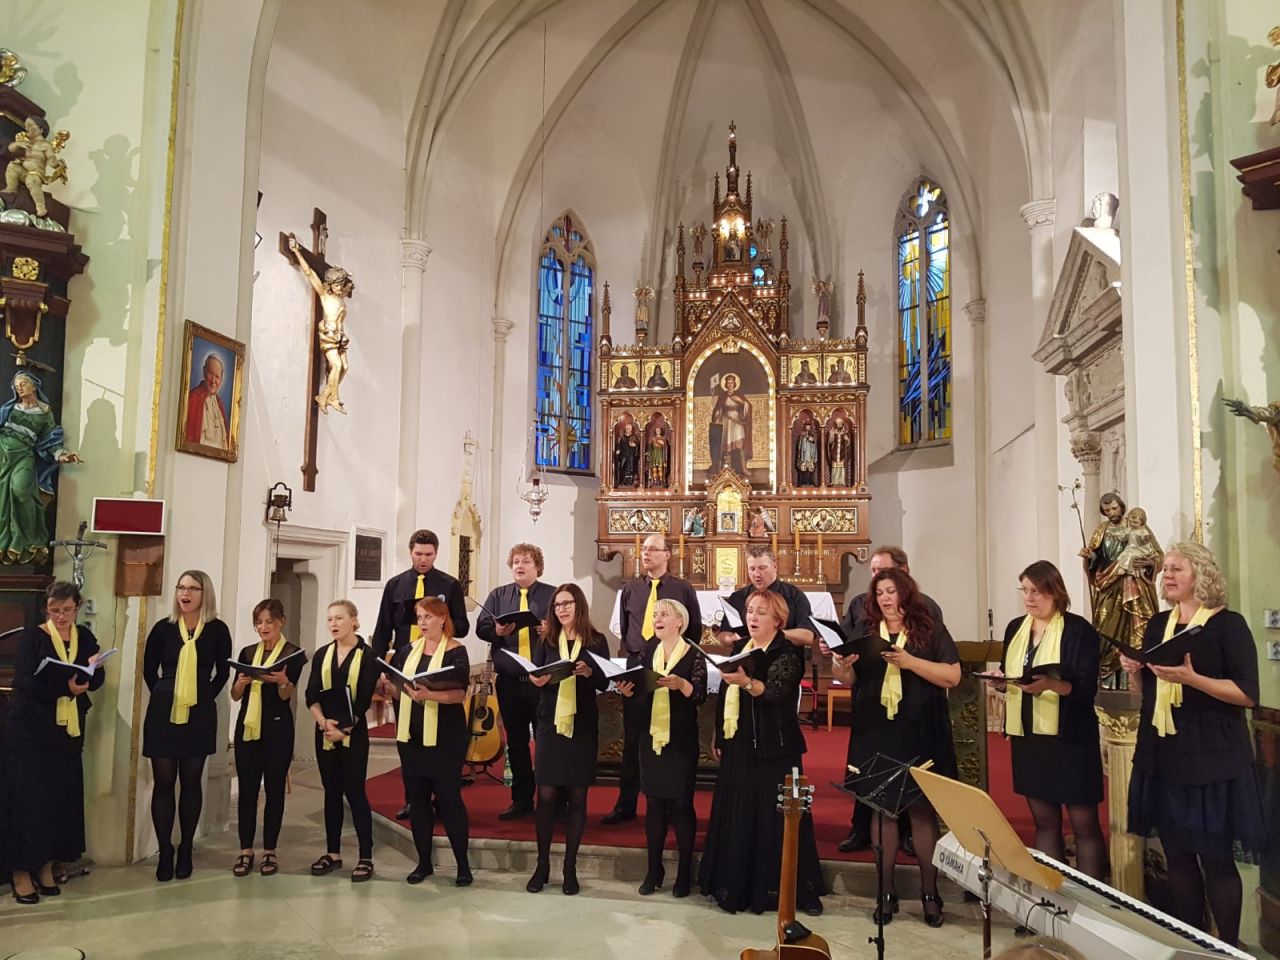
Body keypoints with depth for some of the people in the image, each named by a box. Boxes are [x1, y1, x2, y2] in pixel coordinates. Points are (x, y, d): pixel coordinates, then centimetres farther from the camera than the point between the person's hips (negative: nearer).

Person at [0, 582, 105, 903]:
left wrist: (94, 667, -21)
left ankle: (47, 866, 19)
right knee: (27, 799, -1)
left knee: (62, 799, 7)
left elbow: (96, 681, 1)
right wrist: (65, 687, -29)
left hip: (68, 732, 4)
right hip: (29, 731, -4)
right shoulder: (32, 637, -5)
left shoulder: (85, 637, 7)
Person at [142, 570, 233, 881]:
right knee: (163, 782, 3)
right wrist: (164, 696, 4)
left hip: (199, 714, 0)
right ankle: (165, 852, 12)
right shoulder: (163, 628, -1)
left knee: (191, 782, 7)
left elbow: (223, 671, 7)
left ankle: (185, 851, 17)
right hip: (164, 711, 0)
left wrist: (206, 697, 1)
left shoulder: (217, 630, -3)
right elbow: (149, 669, 10)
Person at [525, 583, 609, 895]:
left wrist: (589, 672, -21)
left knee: (577, 796, 5)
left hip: (583, 726, -1)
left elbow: (605, 683, -2)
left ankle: (570, 867, 16)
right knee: (546, 794, -1)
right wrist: (536, 680, -21)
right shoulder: (546, 640, 7)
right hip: (550, 723, 1)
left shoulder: (596, 640, 2)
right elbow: (534, 675, 1)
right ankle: (542, 865, 14)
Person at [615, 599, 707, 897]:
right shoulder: (648, 652, 8)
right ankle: (654, 869, 20)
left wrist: (680, 683, -32)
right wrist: (628, 689, -11)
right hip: (651, 736, 5)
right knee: (654, 801, 9)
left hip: (682, 739, -4)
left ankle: (684, 872, 14)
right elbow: (641, 691, 10)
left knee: (681, 803, 1)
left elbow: (700, 696, -15)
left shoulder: (693, 655, -6)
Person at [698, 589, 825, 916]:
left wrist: (746, 682, -46)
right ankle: (736, 887, 21)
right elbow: (724, 695, 16)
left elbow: (774, 690, -28)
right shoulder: (739, 648, 10)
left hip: (773, 749, -6)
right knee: (736, 818, 10)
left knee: (776, 818, -2)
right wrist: (718, 737, 16)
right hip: (738, 746, 6)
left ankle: (797, 889, 10)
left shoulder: (788, 653, -10)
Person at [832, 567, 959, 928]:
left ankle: (930, 893, 15)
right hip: (875, 734, 2)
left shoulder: (931, 631, 1)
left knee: (922, 809, 2)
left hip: (919, 735, -2)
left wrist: (908, 661, -20)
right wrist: (842, 664, -16)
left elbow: (952, 676, -8)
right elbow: (847, 680, 8)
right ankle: (886, 892, 16)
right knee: (881, 809, 6)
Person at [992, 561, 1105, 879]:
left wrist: (1050, 684, -31)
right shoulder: (1015, 628, 9)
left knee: (1084, 823, 2)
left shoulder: (1079, 629, -8)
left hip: (1069, 736, -5)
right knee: (1044, 821, 12)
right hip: (1027, 735, 5)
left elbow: (1087, 687, -14)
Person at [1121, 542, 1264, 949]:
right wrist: (1133, 670, -3)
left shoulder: (1228, 624, -6)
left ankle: (1227, 946, 16)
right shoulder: (1157, 624, 11)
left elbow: (1248, 695, -13)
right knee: (1176, 854, 11)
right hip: (1162, 756, 6)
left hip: (1211, 759, -6)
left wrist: (1191, 678, -25)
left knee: (1215, 858, 1)